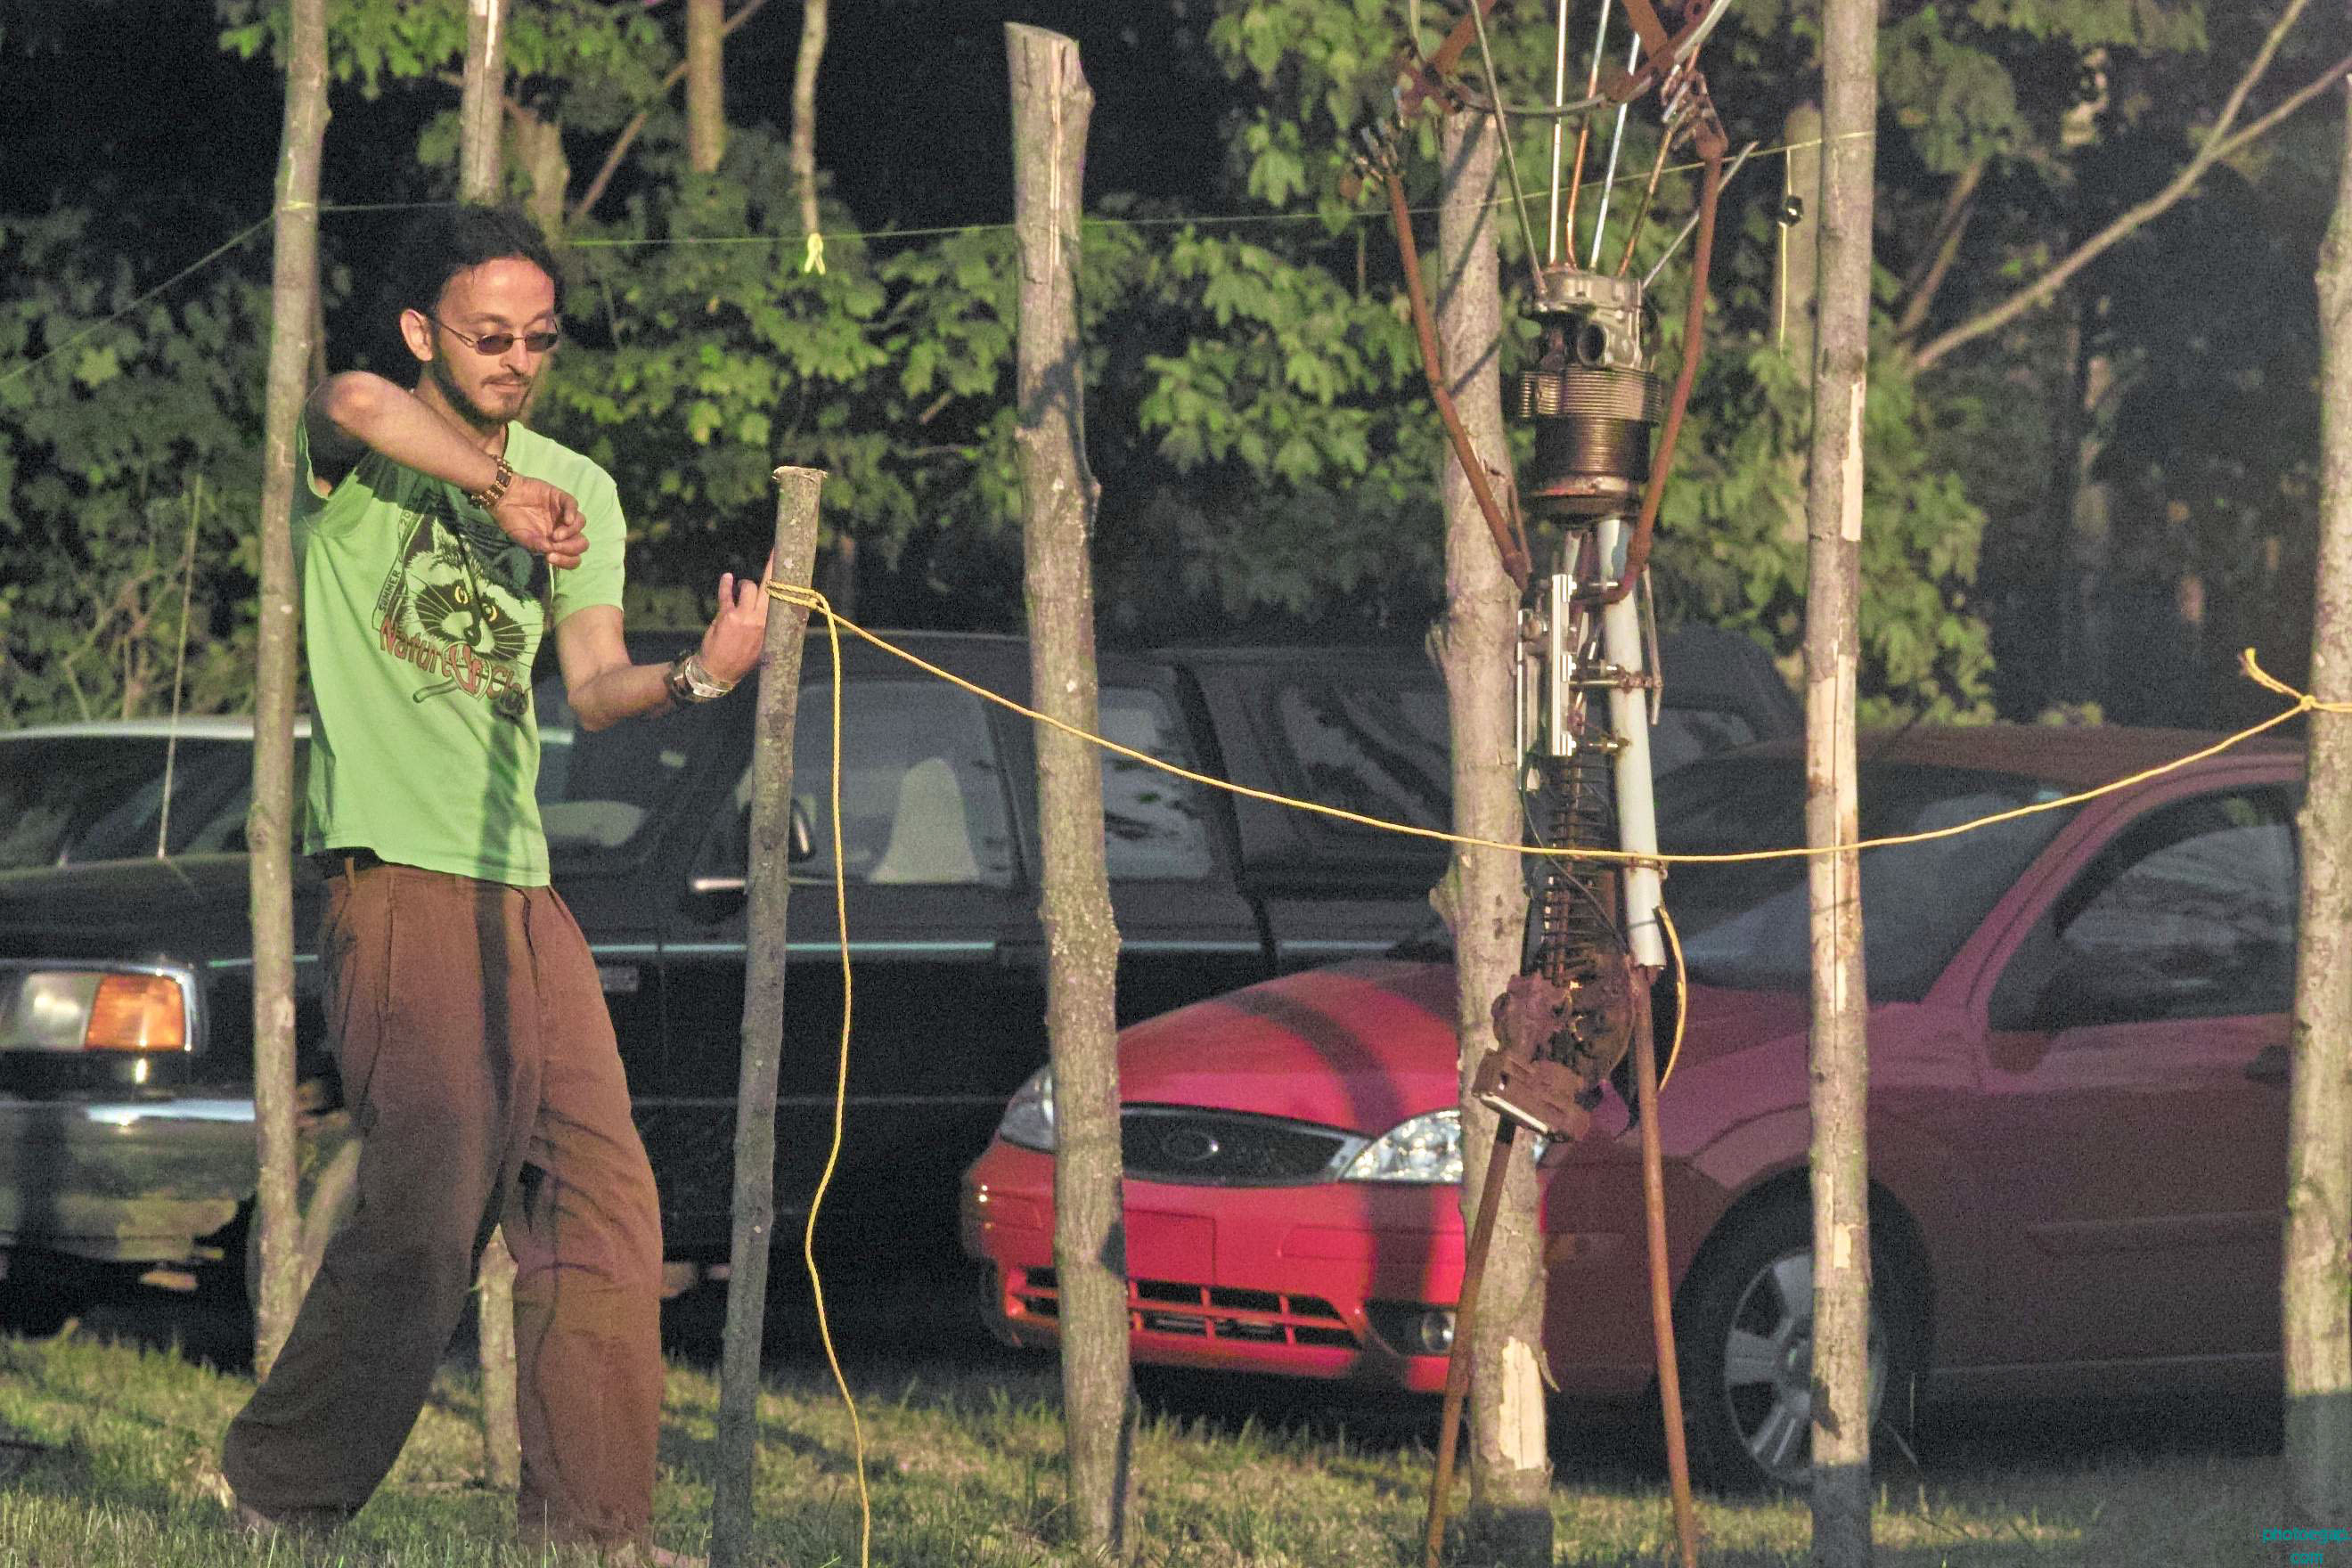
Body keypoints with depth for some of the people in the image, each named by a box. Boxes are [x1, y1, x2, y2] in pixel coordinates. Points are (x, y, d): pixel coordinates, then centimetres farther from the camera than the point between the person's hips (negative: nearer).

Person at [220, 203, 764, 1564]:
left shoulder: (576, 489, 16)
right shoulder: (352, 450, 0)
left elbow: (593, 683, 4)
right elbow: (356, 405, -26)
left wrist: (696, 676, -16)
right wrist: (498, 490, -24)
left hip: (524, 889, 7)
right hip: (395, 877, -6)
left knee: (602, 1196, 0)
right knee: (433, 1198, -14)